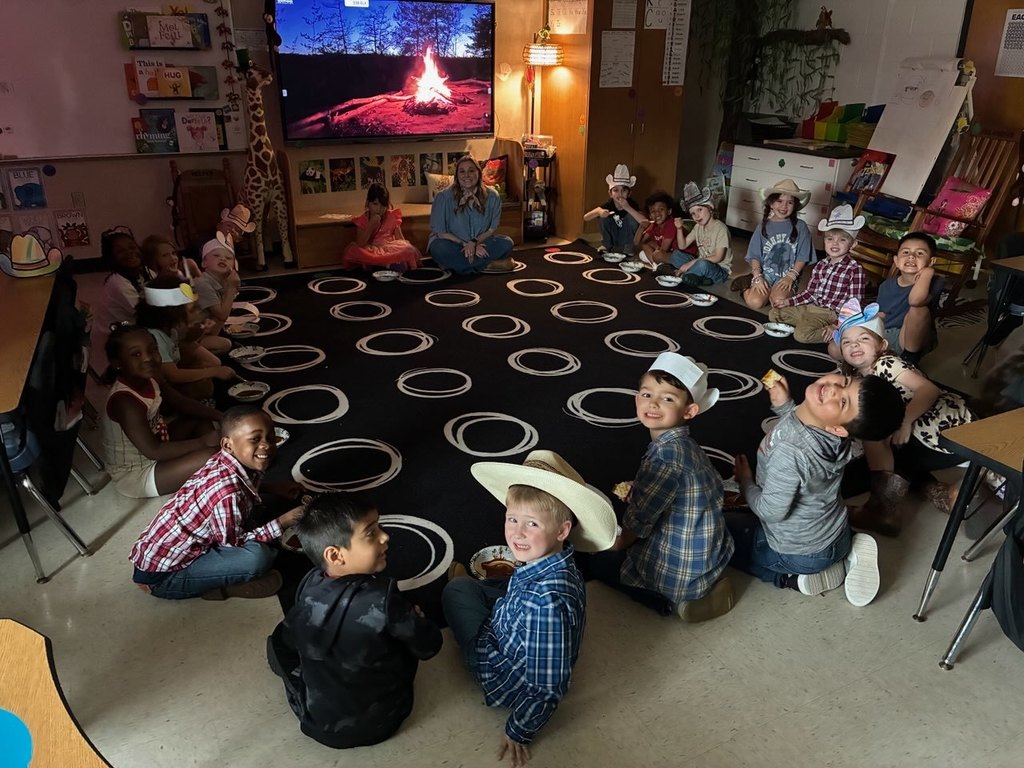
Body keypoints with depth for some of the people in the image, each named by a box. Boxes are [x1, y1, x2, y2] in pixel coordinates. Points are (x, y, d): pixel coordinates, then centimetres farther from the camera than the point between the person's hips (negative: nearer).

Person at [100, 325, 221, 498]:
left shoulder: (148, 379, -6)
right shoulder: (125, 401, -31)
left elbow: (182, 403, 7)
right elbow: (153, 451, -31)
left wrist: (221, 417, -6)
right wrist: (203, 442, -26)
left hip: (153, 454, 10)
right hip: (134, 476, -10)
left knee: (201, 420, 12)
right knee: (209, 456, -24)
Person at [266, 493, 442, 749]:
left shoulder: (309, 585, -15)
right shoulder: (382, 599, -30)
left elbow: (287, 643, 3)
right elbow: (429, 646, -15)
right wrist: (414, 619, 6)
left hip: (314, 719, 3)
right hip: (376, 722, -2)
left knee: (277, 643, 22)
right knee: (406, 639, 16)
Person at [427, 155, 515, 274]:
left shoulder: (492, 196, -4)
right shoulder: (444, 197, -10)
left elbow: (492, 229, -2)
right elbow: (440, 232, -9)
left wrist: (474, 242, -22)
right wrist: (465, 244, -22)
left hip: (480, 243, 2)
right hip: (453, 244, -1)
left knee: (506, 242, -23)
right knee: (440, 249, -37)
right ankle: (489, 264, -24)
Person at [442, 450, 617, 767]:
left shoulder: (548, 601, -44)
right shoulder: (547, 561, -20)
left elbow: (547, 685, -33)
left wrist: (519, 731, -17)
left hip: (511, 682, -6)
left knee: (455, 593, 11)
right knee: (462, 585, 21)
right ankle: (464, 585, 57)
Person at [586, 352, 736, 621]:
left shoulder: (667, 453, -28)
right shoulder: (687, 446, -1)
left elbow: (640, 519, -22)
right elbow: (715, 487, 13)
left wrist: (620, 543, 0)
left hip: (681, 571, -8)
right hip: (712, 557, 8)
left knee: (599, 560, 12)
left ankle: (671, 602, 3)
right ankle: (709, 586, 19)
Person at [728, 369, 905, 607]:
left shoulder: (789, 452, -39)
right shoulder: (828, 432, -17)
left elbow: (771, 511, -25)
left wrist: (745, 482, -8)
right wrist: (784, 405, -4)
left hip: (801, 554, -6)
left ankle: (795, 577, 3)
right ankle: (844, 558, 14)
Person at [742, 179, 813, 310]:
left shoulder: (800, 227, 3)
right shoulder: (764, 226, 7)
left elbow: (802, 258, 1)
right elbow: (755, 256, 4)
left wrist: (791, 276, -13)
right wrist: (757, 277, -10)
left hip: (788, 276, -1)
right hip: (765, 273, 1)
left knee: (779, 301, -31)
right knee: (754, 302, -25)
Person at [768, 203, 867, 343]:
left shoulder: (855, 270, -13)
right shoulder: (820, 266, 7)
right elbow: (810, 293, 13)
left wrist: (837, 326, -22)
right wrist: (787, 302, 1)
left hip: (830, 314, -7)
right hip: (811, 307, 8)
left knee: (802, 334, -30)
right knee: (774, 313, 6)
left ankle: (835, 334, -8)